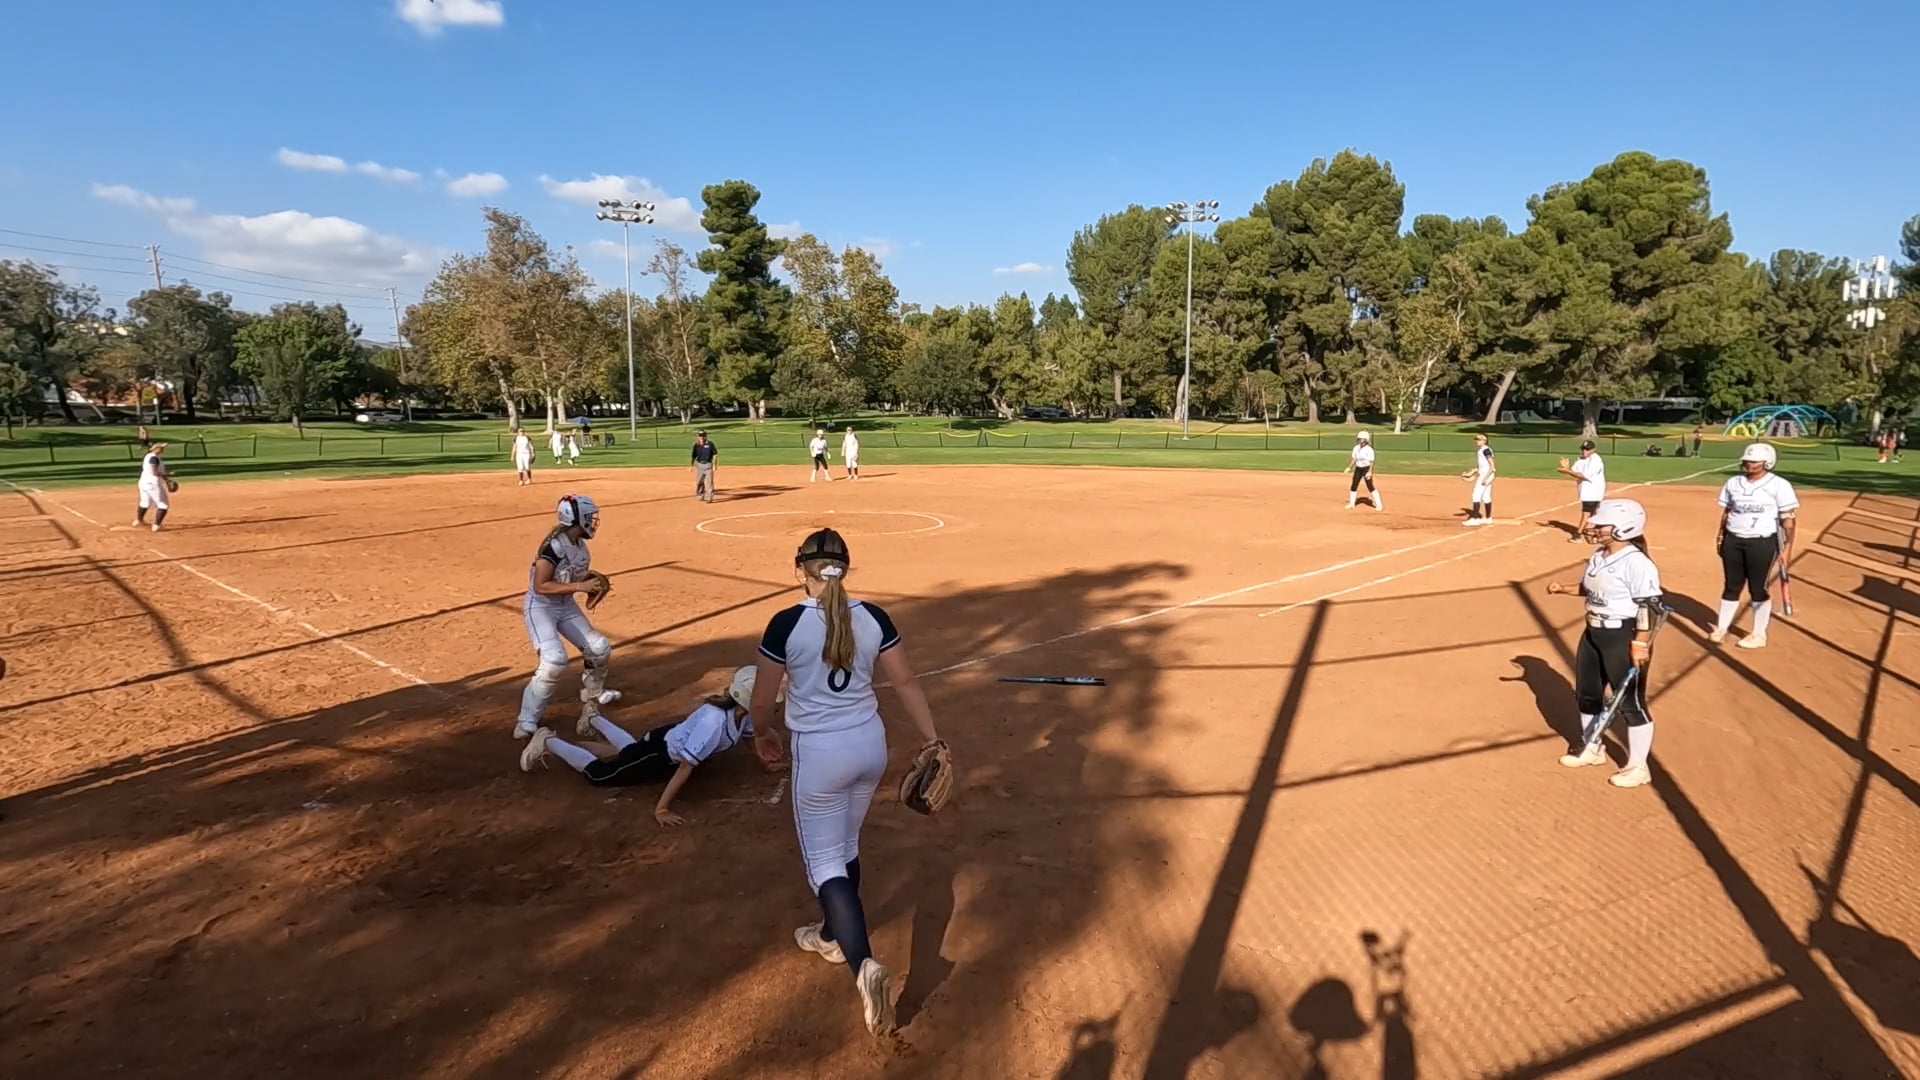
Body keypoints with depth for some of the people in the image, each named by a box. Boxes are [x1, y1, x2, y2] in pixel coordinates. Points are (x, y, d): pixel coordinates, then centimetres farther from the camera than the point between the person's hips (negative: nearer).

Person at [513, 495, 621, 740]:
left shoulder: (579, 544, 0)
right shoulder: (554, 546, -25)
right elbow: (540, 586, -28)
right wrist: (580, 586, -31)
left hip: (566, 606, 8)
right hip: (540, 607, -8)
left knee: (600, 648, 7)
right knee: (554, 660, -26)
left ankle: (592, 695, 37)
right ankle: (527, 720, -13)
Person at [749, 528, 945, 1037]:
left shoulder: (787, 623, -15)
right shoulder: (872, 617, -4)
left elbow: (762, 697, -5)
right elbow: (906, 682, 1)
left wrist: (763, 732, 16)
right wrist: (932, 740, 9)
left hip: (819, 751, -5)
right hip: (869, 744, 5)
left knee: (825, 862, 5)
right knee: (844, 847, 25)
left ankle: (864, 964, -12)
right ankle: (833, 935, 43)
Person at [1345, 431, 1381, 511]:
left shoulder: (1369, 450, -16)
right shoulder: (1356, 448, 2)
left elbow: (1371, 462, -15)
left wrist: (1370, 472, -23)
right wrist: (1349, 468, 5)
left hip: (1366, 468, -6)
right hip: (1358, 468, 6)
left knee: (1370, 486, -6)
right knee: (1353, 485, 8)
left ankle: (1378, 504, 3)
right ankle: (1351, 503, 21)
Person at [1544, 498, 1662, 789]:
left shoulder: (1637, 563, -22)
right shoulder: (1598, 557, 6)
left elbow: (1650, 606, -23)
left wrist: (1640, 644, -25)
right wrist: (1563, 589, 3)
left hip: (1623, 637, -10)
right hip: (1594, 633, 10)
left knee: (1631, 702, 2)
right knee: (1586, 693, 20)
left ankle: (1638, 766, 15)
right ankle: (1592, 748, 40)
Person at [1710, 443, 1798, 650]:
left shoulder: (1778, 485, -6)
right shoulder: (1733, 482, 8)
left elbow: (1787, 518, -7)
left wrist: (1788, 546, -13)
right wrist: (1720, 536, 9)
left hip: (1762, 543, -4)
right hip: (1733, 540, 4)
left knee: (1758, 589, 3)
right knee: (1731, 586, 11)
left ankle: (1759, 635, 15)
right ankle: (1721, 629, 20)